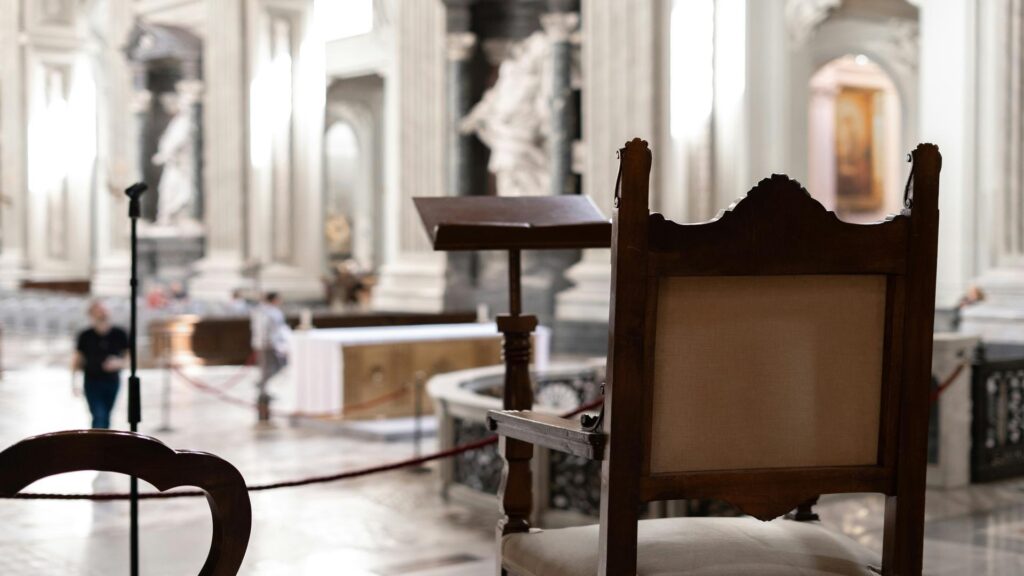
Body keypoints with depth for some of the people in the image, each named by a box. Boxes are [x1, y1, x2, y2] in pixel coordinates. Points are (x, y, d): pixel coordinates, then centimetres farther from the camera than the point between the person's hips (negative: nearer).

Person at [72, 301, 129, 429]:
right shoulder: (86, 336, -7)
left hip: (112, 381, 2)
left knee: (105, 417, 14)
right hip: (92, 382, -2)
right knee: (99, 416, -11)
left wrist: (118, 362, -15)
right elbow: (78, 359, 3)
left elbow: (127, 355, 6)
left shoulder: (119, 334, -4)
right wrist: (74, 380, 0)